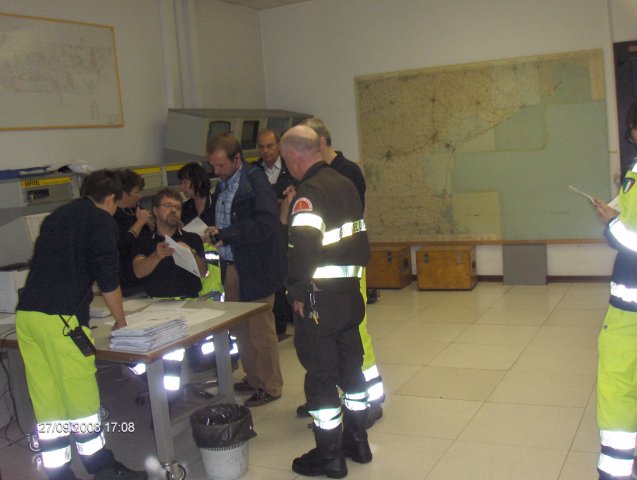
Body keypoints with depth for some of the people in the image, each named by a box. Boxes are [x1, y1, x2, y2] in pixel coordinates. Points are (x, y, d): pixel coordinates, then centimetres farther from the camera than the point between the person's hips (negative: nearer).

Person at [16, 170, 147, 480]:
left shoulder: (55, 217, 22)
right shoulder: (102, 221, 1)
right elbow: (108, 278, -4)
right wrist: (120, 321, 9)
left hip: (26, 314, 7)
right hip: (60, 318, -7)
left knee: (46, 402, 9)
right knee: (81, 396, 4)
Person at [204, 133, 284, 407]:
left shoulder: (255, 181, -14)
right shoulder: (222, 185, 11)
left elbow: (267, 224, -23)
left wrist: (225, 235, -23)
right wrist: (211, 233, 0)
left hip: (254, 269, -8)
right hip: (230, 268, 8)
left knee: (260, 330, 3)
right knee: (240, 329, 16)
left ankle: (270, 387, 17)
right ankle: (253, 378, 32)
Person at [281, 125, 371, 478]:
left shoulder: (309, 192, -18)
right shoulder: (345, 184, 9)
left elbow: (302, 249, -27)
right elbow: (361, 241, 14)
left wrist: (297, 293, -15)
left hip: (320, 299, -8)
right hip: (351, 293, 8)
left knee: (321, 376, 4)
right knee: (351, 367, 18)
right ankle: (357, 441, 32)